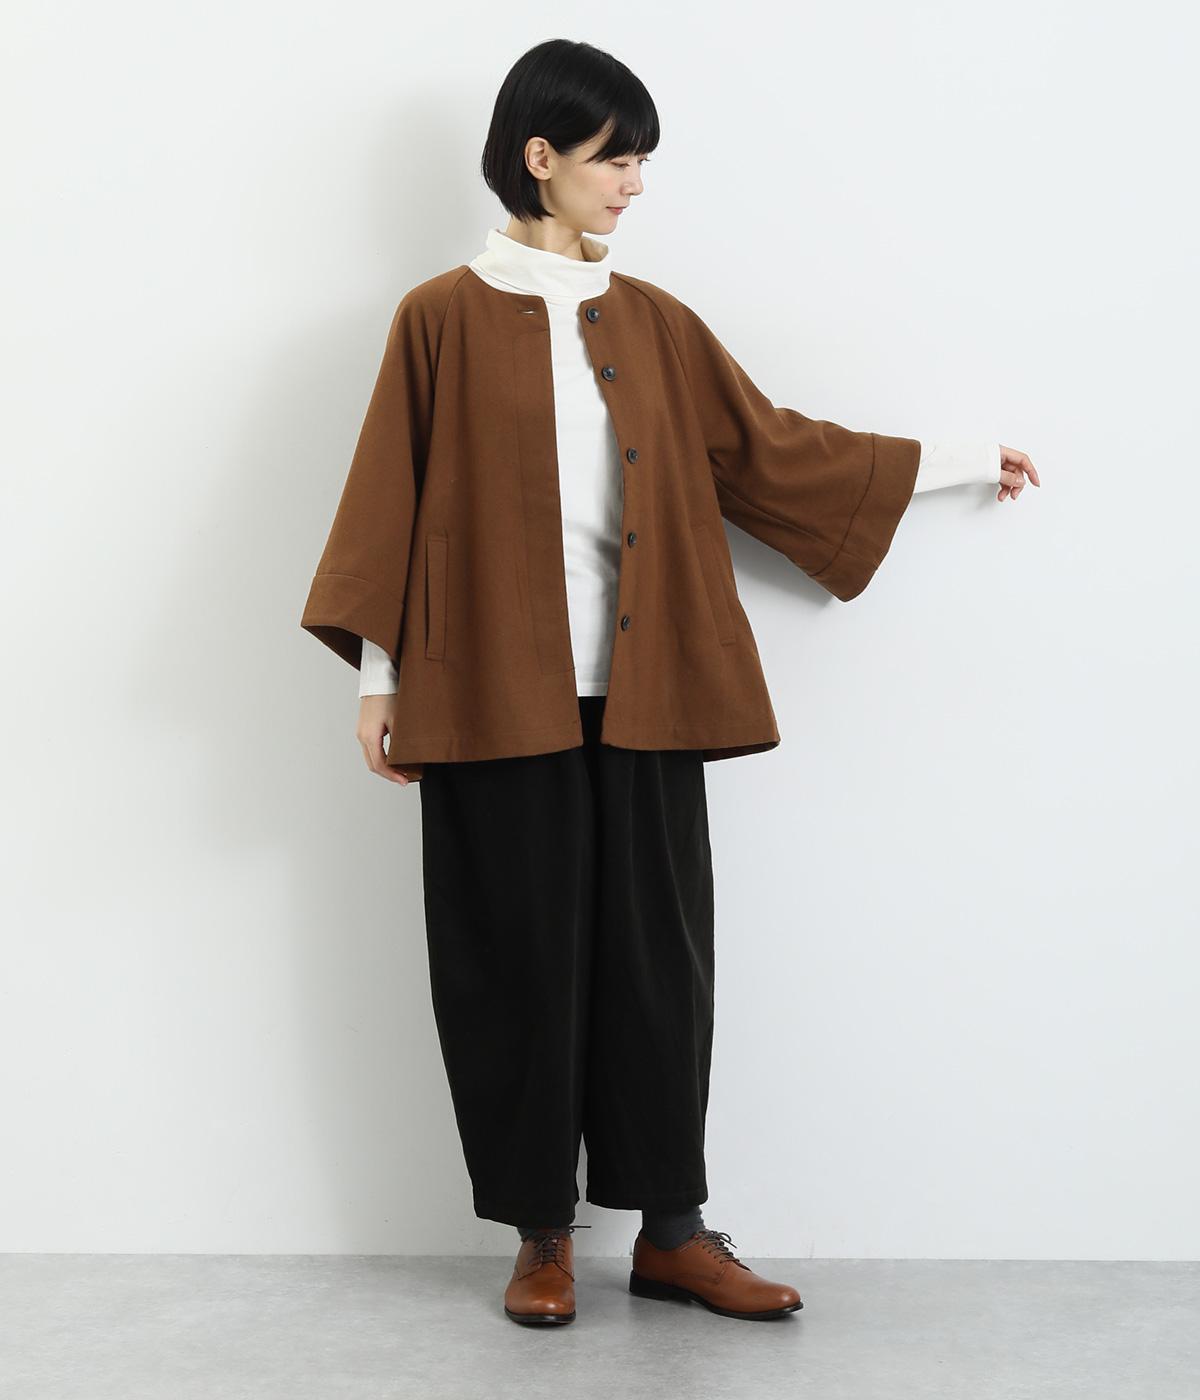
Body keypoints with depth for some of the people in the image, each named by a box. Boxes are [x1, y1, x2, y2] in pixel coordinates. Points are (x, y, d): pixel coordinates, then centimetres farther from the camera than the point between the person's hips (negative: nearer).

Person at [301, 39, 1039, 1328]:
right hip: (496, 698, -3)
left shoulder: (654, 323, 11)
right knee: (520, 962, 3)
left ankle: (670, 1231, 16)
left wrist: (961, 462, 17)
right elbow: (391, 500, 1)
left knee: (655, 954, 4)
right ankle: (542, 1235, 16)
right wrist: (379, 676, -3)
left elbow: (771, 448, 15)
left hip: (638, 696, 3)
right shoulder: (444, 318, 1)